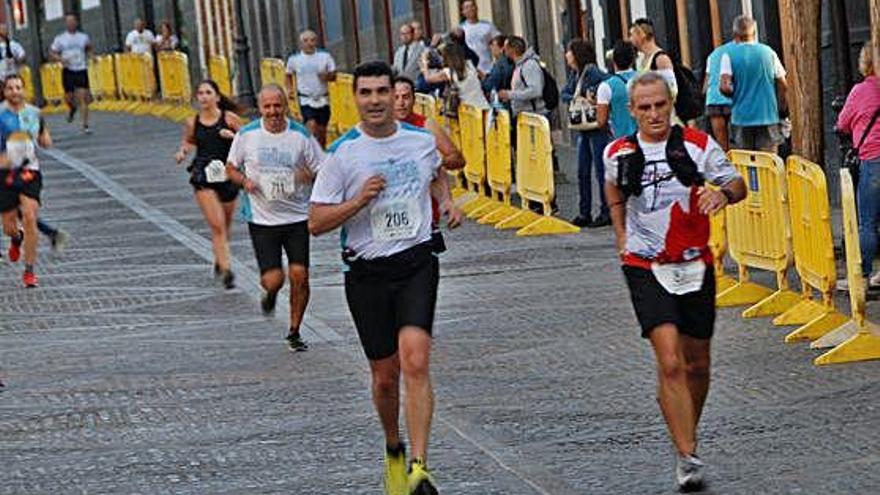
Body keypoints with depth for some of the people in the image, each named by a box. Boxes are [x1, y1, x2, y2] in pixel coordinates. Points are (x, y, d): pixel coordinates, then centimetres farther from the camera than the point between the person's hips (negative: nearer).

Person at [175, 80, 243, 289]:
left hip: (227, 175, 1)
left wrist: (233, 136, -15)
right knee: (217, 226, -11)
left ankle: (219, 262, 40)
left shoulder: (229, 118, -4)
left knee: (225, 226, 15)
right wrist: (183, 151, 0)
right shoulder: (193, 123, 1)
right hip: (204, 177, -1)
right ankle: (226, 271, -11)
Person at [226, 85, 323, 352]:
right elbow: (231, 167, 12)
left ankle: (294, 331, 15)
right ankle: (271, 292, 31)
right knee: (273, 279, -8)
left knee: (299, 276, -5)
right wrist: (244, 181, -9)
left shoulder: (301, 136, -3)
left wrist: (308, 176, -18)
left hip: (297, 218, 1)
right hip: (262, 218, 0)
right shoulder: (246, 135, -2)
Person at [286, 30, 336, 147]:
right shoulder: (294, 59, 0)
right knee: (312, 126, -20)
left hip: (323, 100, 2)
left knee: (322, 130, 8)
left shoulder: (325, 56, 0)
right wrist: (290, 89, 1)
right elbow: (289, 75, 16)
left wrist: (327, 76, -18)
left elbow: (334, 75, 4)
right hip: (306, 101, -2)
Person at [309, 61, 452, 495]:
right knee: (385, 376, 7)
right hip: (367, 272, 0)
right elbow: (316, 222, -5)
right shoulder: (342, 153, -4)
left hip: (416, 263, 0)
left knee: (415, 362, -18)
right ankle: (393, 451, 35)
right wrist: (360, 200, -18)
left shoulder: (422, 141, 4)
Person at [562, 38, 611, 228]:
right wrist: (575, 98, -7)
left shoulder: (592, 72, -15)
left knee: (601, 170, -3)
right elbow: (565, 93, 12)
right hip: (583, 128, 9)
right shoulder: (575, 74, 11)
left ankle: (607, 213, 3)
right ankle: (584, 214, 18)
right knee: (583, 172, 11)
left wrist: (596, 97, -20)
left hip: (597, 128, -9)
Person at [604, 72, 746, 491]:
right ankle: (687, 457, -16)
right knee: (670, 362, -16)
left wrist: (723, 193, -20)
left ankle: (688, 434, 37)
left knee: (696, 364, 12)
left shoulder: (697, 145, -4)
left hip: (695, 264, 2)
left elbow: (737, 184, 2)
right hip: (645, 268, -2)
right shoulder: (618, 154, -1)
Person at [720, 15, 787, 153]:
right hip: (768, 116, 1)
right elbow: (782, 84, 5)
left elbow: (725, 87, -13)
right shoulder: (768, 52, 3)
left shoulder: (729, 55, -4)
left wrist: (735, 95, 8)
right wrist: (782, 108, 19)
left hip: (742, 117, -1)